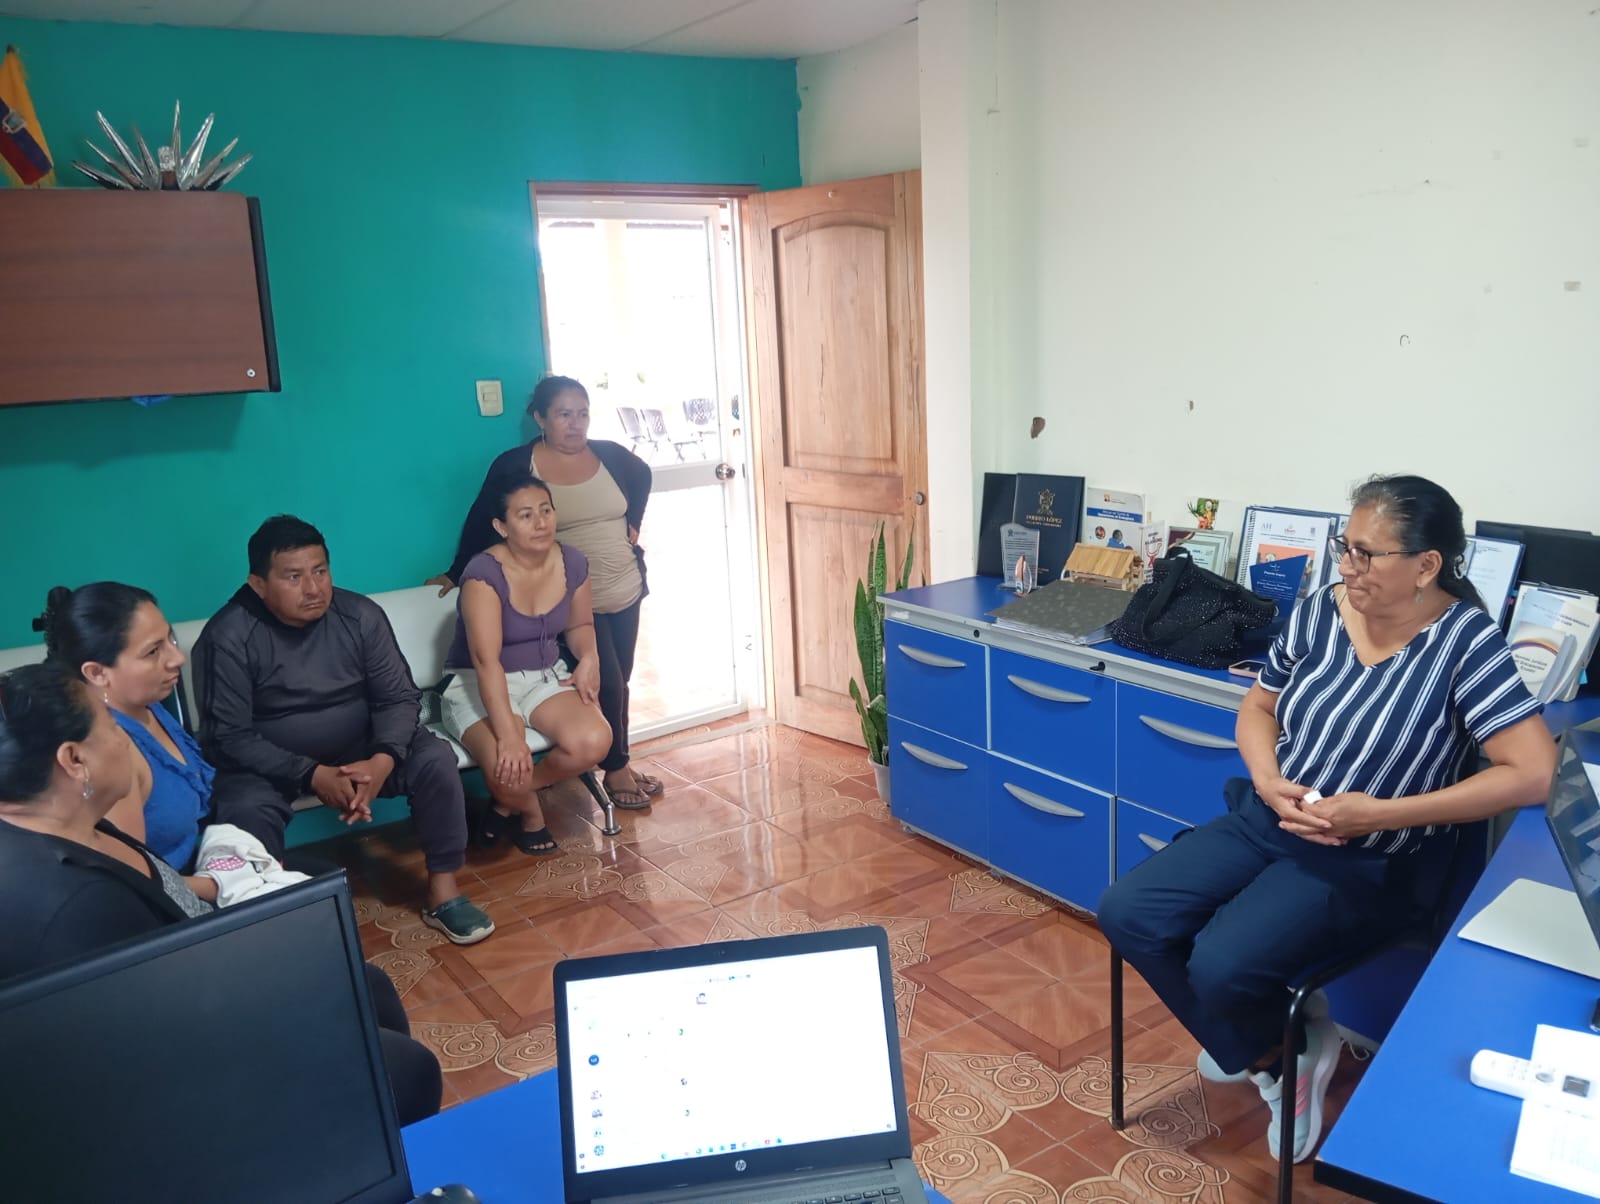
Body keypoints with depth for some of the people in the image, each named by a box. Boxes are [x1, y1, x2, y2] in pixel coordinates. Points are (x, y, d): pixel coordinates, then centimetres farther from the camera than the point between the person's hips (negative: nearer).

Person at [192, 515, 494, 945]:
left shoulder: (360, 615, -9)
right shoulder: (227, 637, -17)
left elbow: (398, 697, -8)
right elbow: (228, 736, -18)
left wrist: (382, 760, -28)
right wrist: (312, 775, -29)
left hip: (358, 751, 3)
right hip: (266, 763, -2)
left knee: (436, 759, -20)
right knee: (245, 810, -33)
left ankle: (443, 891, -10)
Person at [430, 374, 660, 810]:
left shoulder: (609, 455, -1)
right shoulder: (514, 465, -10)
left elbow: (642, 475, 20)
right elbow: (482, 523, -2)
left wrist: (633, 523, 12)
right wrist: (456, 575, 2)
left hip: (625, 593, 4)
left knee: (620, 682, 12)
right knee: (605, 683, -6)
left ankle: (620, 764, 27)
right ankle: (615, 770, 12)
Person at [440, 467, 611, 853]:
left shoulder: (572, 563, -4)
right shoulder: (484, 573, -22)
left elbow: (579, 624, 14)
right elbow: (486, 660, -28)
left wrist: (589, 658, -9)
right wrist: (508, 734, -37)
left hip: (545, 677, 5)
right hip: (480, 686, -5)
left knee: (593, 742, -24)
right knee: (508, 770, -32)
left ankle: (512, 799, 3)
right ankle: (530, 814, 7)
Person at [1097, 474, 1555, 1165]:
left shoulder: (1465, 643, -17)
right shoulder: (1321, 610, -2)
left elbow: (1536, 773, -23)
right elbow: (1258, 707, 11)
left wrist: (1381, 814, -25)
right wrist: (1267, 781, -11)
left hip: (1366, 862, -6)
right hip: (1264, 822, 6)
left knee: (1221, 966, -26)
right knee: (1126, 914, -9)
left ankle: (1284, 1052, 11)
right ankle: (1267, 1053, 12)